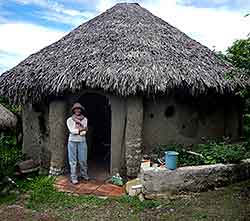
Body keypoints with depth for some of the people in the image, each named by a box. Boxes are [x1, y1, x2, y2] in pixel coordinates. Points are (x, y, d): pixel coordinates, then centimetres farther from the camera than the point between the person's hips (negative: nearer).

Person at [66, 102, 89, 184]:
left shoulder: (84, 119, 5)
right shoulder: (69, 120, 1)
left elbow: (84, 132, -3)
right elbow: (71, 131, -10)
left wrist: (76, 130, -11)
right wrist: (81, 129, -8)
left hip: (82, 141, 1)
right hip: (72, 141, -1)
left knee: (83, 160, 5)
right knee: (73, 160, 1)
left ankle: (84, 174, 25)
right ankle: (73, 177, 10)